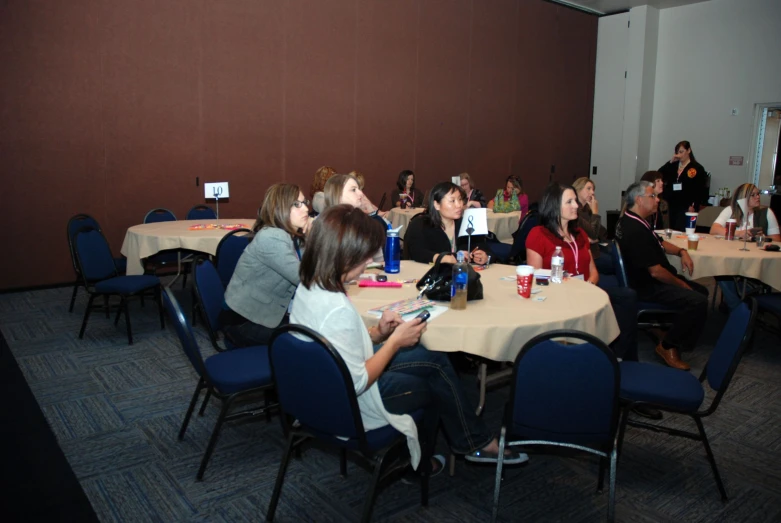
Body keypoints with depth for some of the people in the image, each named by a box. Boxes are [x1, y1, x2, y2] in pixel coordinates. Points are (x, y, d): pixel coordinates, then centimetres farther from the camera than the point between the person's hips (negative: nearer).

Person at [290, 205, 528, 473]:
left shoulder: (308, 288, -5)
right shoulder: (337, 309, -34)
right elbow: (357, 383, -29)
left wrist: (377, 333, -4)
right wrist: (394, 342, -19)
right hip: (355, 407, -8)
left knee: (434, 359, 14)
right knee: (440, 382, 11)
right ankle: (476, 444, 37)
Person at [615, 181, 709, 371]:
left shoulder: (630, 221, 8)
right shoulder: (636, 230, -26)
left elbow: (659, 243, 23)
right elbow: (655, 271, -26)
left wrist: (681, 251, 3)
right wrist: (681, 284, -10)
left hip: (648, 280, 11)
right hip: (647, 287, -11)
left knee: (701, 291, 18)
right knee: (698, 301, -22)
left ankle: (672, 335, 18)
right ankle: (667, 346, -5)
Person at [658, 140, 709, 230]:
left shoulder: (697, 168, 0)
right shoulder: (673, 166, 15)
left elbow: (700, 190, -5)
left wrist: (694, 206, -12)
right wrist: (670, 162, -2)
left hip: (687, 208, -5)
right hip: (672, 206, 5)